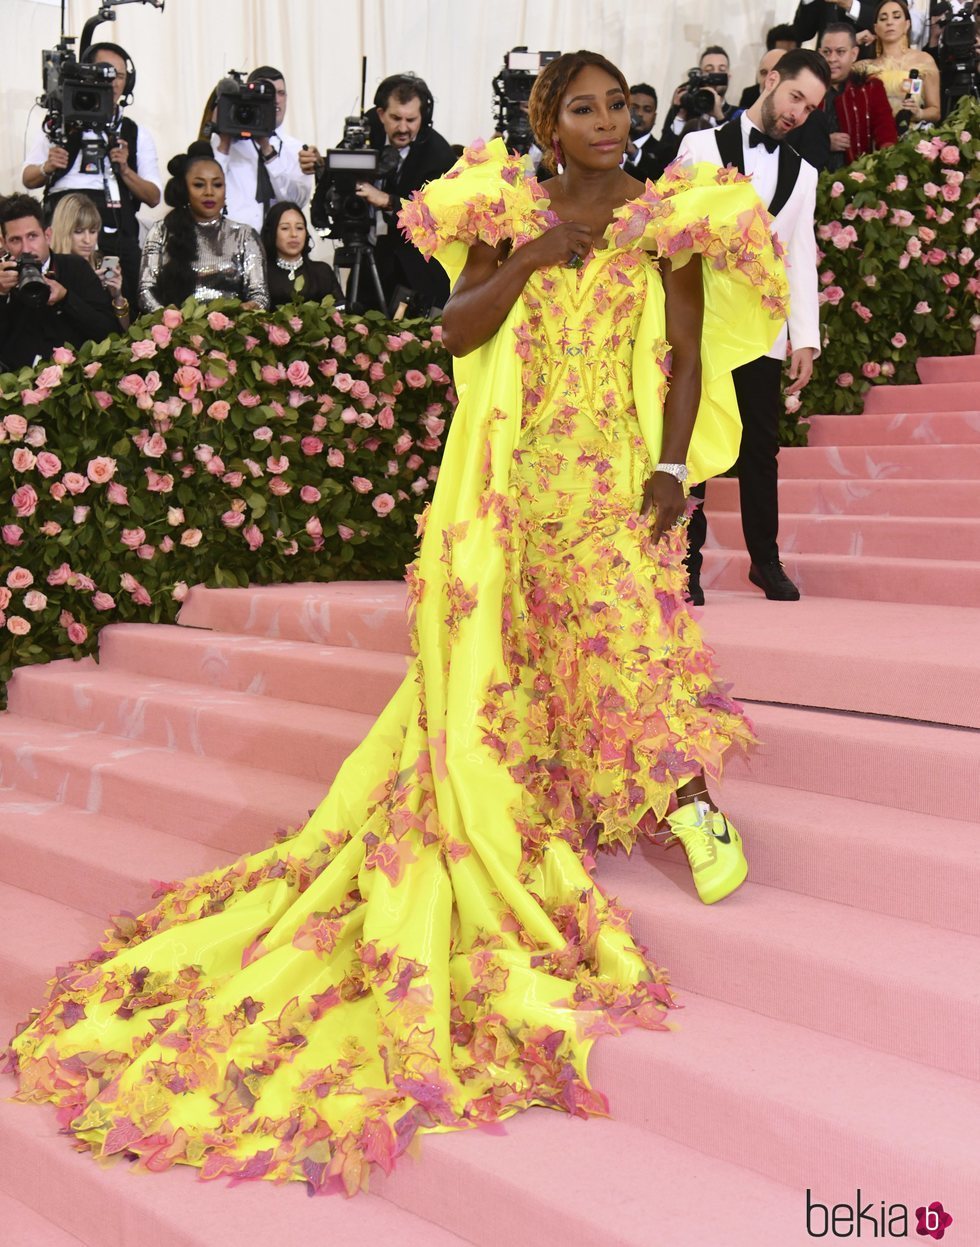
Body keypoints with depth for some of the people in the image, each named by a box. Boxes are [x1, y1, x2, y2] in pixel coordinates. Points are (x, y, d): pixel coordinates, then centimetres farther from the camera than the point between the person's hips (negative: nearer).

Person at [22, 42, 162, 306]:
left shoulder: (136, 134, 14)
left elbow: (153, 197, 8)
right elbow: (29, 179, 16)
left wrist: (125, 170, -7)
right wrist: (48, 168, -5)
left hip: (117, 237, 0)